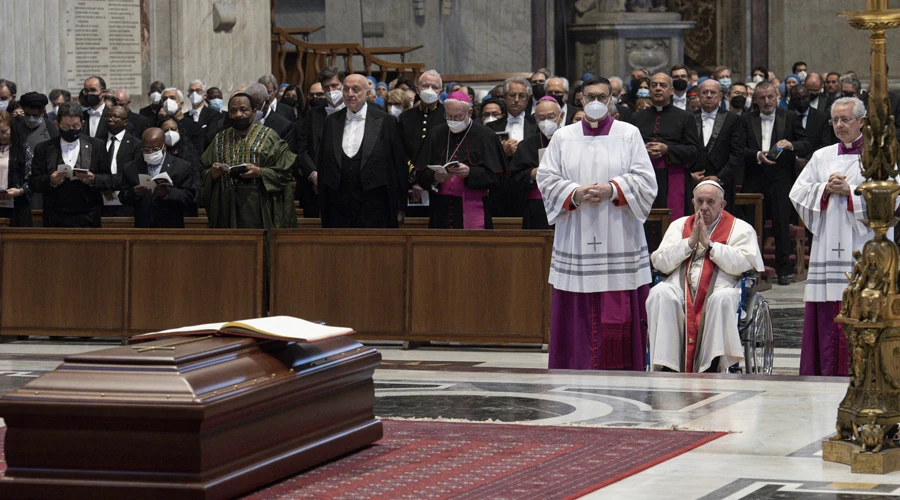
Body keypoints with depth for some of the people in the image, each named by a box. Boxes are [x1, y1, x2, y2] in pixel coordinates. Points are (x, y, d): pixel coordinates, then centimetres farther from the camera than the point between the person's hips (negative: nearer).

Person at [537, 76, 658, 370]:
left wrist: (613, 190, -14)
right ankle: (577, 373, 3)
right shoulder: (563, 137, 11)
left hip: (618, 237, -1)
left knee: (619, 310, -4)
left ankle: (619, 370, -1)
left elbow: (644, 179, 1)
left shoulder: (629, 134, 7)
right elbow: (546, 178, 5)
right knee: (578, 310, -1)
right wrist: (575, 193, -12)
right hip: (576, 241, 1)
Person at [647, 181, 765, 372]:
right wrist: (690, 242, 0)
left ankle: (712, 367, -33)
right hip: (681, 288, 2)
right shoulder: (679, 225, 23)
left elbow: (743, 264, -5)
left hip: (719, 288, -2)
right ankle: (665, 369, -30)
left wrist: (708, 243, -5)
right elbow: (660, 262, 10)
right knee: (660, 294, -31)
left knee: (723, 298, -38)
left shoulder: (740, 228, 14)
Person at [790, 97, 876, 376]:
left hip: (863, 246, -4)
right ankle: (827, 372, 2)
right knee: (827, 314, -1)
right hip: (828, 245, 4)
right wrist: (825, 190, -4)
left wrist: (850, 192, -11)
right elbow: (798, 193, 12)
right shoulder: (822, 157, 17)